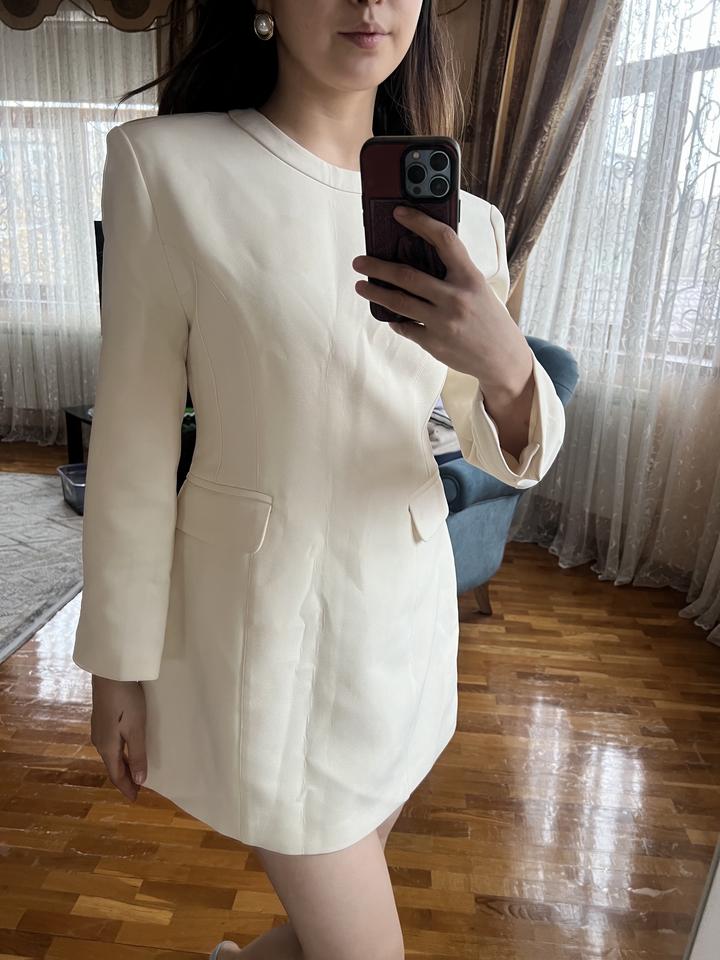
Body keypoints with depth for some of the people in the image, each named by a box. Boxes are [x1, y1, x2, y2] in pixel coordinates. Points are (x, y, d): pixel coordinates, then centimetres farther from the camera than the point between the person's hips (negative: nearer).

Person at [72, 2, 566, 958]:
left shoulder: (463, 224, 1)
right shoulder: (167, 165, -11)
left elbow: (512, 454, 2)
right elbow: (134, 440, -9)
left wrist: (505, 364, -22)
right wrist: (119, 663, -4)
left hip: (408, 605, 5)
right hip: (266, 609, -4)